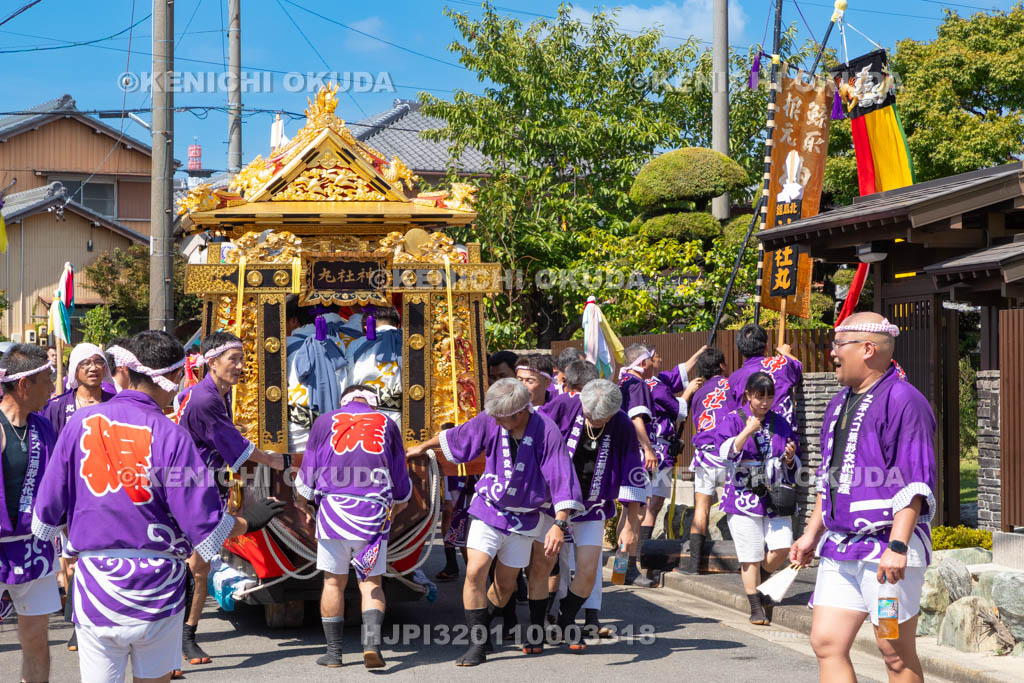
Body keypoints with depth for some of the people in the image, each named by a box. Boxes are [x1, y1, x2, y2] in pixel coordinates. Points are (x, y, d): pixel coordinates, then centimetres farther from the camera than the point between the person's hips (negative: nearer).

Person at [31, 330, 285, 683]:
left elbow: (47, 513, 3)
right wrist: (247, 521, 8)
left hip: (95, 590, 2)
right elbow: (206, 528, -10)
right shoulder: (170, 436, -11)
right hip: (157, 592, -1)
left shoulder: (81, 422, -2)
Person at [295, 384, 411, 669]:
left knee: (334, 581, 9)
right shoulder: (386, 423, 11)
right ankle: (372, 642, -15)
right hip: (374, 512, 0)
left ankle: (333, 652, 13)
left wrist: (302, 501, 29)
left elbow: (308, 470, 11)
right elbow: (400, 475, 17)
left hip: (333, 509, 0)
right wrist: (399, 504, 36)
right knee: (371, 582, 5)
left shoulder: (325, 421, 9)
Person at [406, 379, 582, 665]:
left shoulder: (547, 432, -23)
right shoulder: (490, 421, -12)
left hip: (523, 518, -1)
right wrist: (423, 447, 22)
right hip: (488, 511, 1)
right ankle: (477, 644, -5)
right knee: (475, 572, -14)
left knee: (505, 585, 10)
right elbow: (456, 436, 8)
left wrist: (559, 524, -33)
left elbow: (562, 480, -24)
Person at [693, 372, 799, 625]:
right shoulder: (734, 420, 0)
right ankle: (756, 608, 13)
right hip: (744, 497, -3)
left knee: (782, 547, -11)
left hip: (775, 497, 3)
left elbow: (792, 467, 18)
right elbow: (726, 451, -15)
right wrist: (748, 431, -21)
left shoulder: (780, 423, 11)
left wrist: (790, 459, -4)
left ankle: (761, 582, 20)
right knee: (751, 556, -2)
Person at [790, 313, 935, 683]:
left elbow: (914, 485, -17)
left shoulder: (903, 401, -11)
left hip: (887, 550, -8)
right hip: (840, 548, 9)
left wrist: (897, 546, -23)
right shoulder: (840, 403, 17)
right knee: (826, 643, 3)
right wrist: (812, 533, 22)